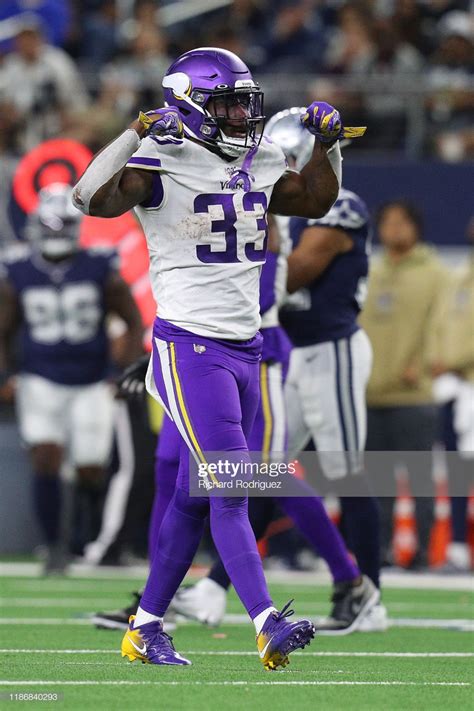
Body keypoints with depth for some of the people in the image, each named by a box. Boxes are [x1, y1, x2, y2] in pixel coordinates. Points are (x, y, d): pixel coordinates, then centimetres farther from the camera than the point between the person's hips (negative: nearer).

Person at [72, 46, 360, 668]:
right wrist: (139, 132, -30)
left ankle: (146, 628, 20)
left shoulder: (259, 165, 11)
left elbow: (315, 201, 26)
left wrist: (327, 143, 10)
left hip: (245, 350, 7)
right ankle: (268, 625, -19)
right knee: (232, 490, -14)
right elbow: (93, 199, -26)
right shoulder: (165, 167, -11)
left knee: (195, 498, 11)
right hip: (190, 348, -7)